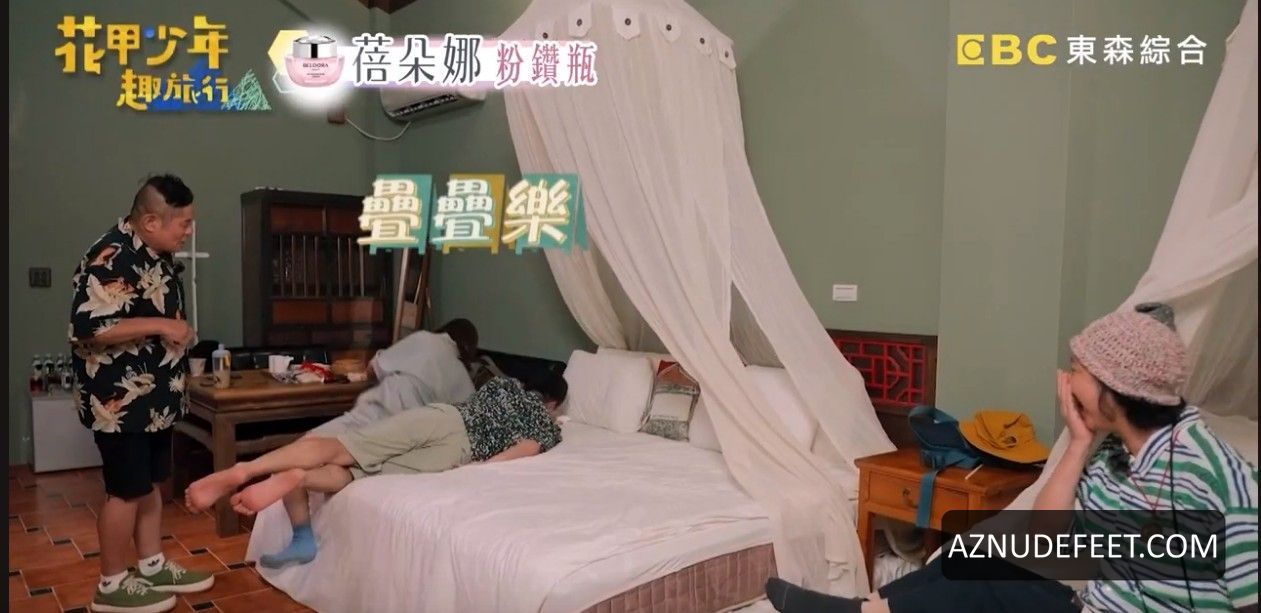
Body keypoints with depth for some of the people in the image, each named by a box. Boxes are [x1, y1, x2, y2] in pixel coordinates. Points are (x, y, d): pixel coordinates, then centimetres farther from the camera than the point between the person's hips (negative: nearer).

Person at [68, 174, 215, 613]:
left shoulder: (156, 254, 9)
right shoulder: (111, 258, -21)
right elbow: (86, 328, -27)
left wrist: (175, 333, 13)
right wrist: (160, 326, -25)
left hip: (154, 396, 9)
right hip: (120, 400, -9)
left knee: (150, 485, 17)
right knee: (127, 490, 2)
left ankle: (154, 567, 30)